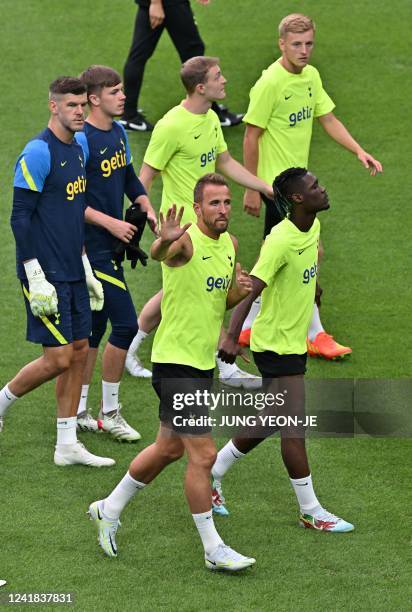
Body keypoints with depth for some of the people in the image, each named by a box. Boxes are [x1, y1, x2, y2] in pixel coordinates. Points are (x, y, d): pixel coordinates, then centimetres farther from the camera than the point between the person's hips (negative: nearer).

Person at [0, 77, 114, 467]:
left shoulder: (78, 150, 11)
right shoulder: (37, 153, -15)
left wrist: (86, 269, 21)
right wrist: (36, 279, -18)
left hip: (73, 273, 8)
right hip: (46, 276, -8)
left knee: (79, 351, 8)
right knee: (59, 359, -8)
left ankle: (67, 445, 14)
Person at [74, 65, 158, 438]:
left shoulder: (118, 133, 10)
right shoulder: (82, 140, -17)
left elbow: (129, 179, 23)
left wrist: (147, 209, 7)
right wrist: (110, 223, -19)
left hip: (111, 246, 9)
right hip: (92, 248, -9)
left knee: (94, 328, 13)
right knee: (125, 323, -9)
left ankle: (78, 411, 21)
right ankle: (109, 413, 2)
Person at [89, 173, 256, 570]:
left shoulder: (230, 244, 7)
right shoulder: (186, 241, -18)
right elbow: (158, 254, -42)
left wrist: (239, 291, -5)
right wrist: (164, 242, -67)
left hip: (204, 363, 9)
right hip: (176, 362, -9)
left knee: (169, 449, 20)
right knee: (203, 455, -8)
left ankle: (109, 509, 38)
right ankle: (214, 551, 1)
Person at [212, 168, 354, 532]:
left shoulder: (313, 227, 3)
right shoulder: (281, 240, -24)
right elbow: (251, 289, -30)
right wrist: (231, 337, -39)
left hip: (294, 341, 9)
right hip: (276, 344, -9)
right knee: (295, 425, -4)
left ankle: (211, 476, 31)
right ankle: (311, 512, 3)